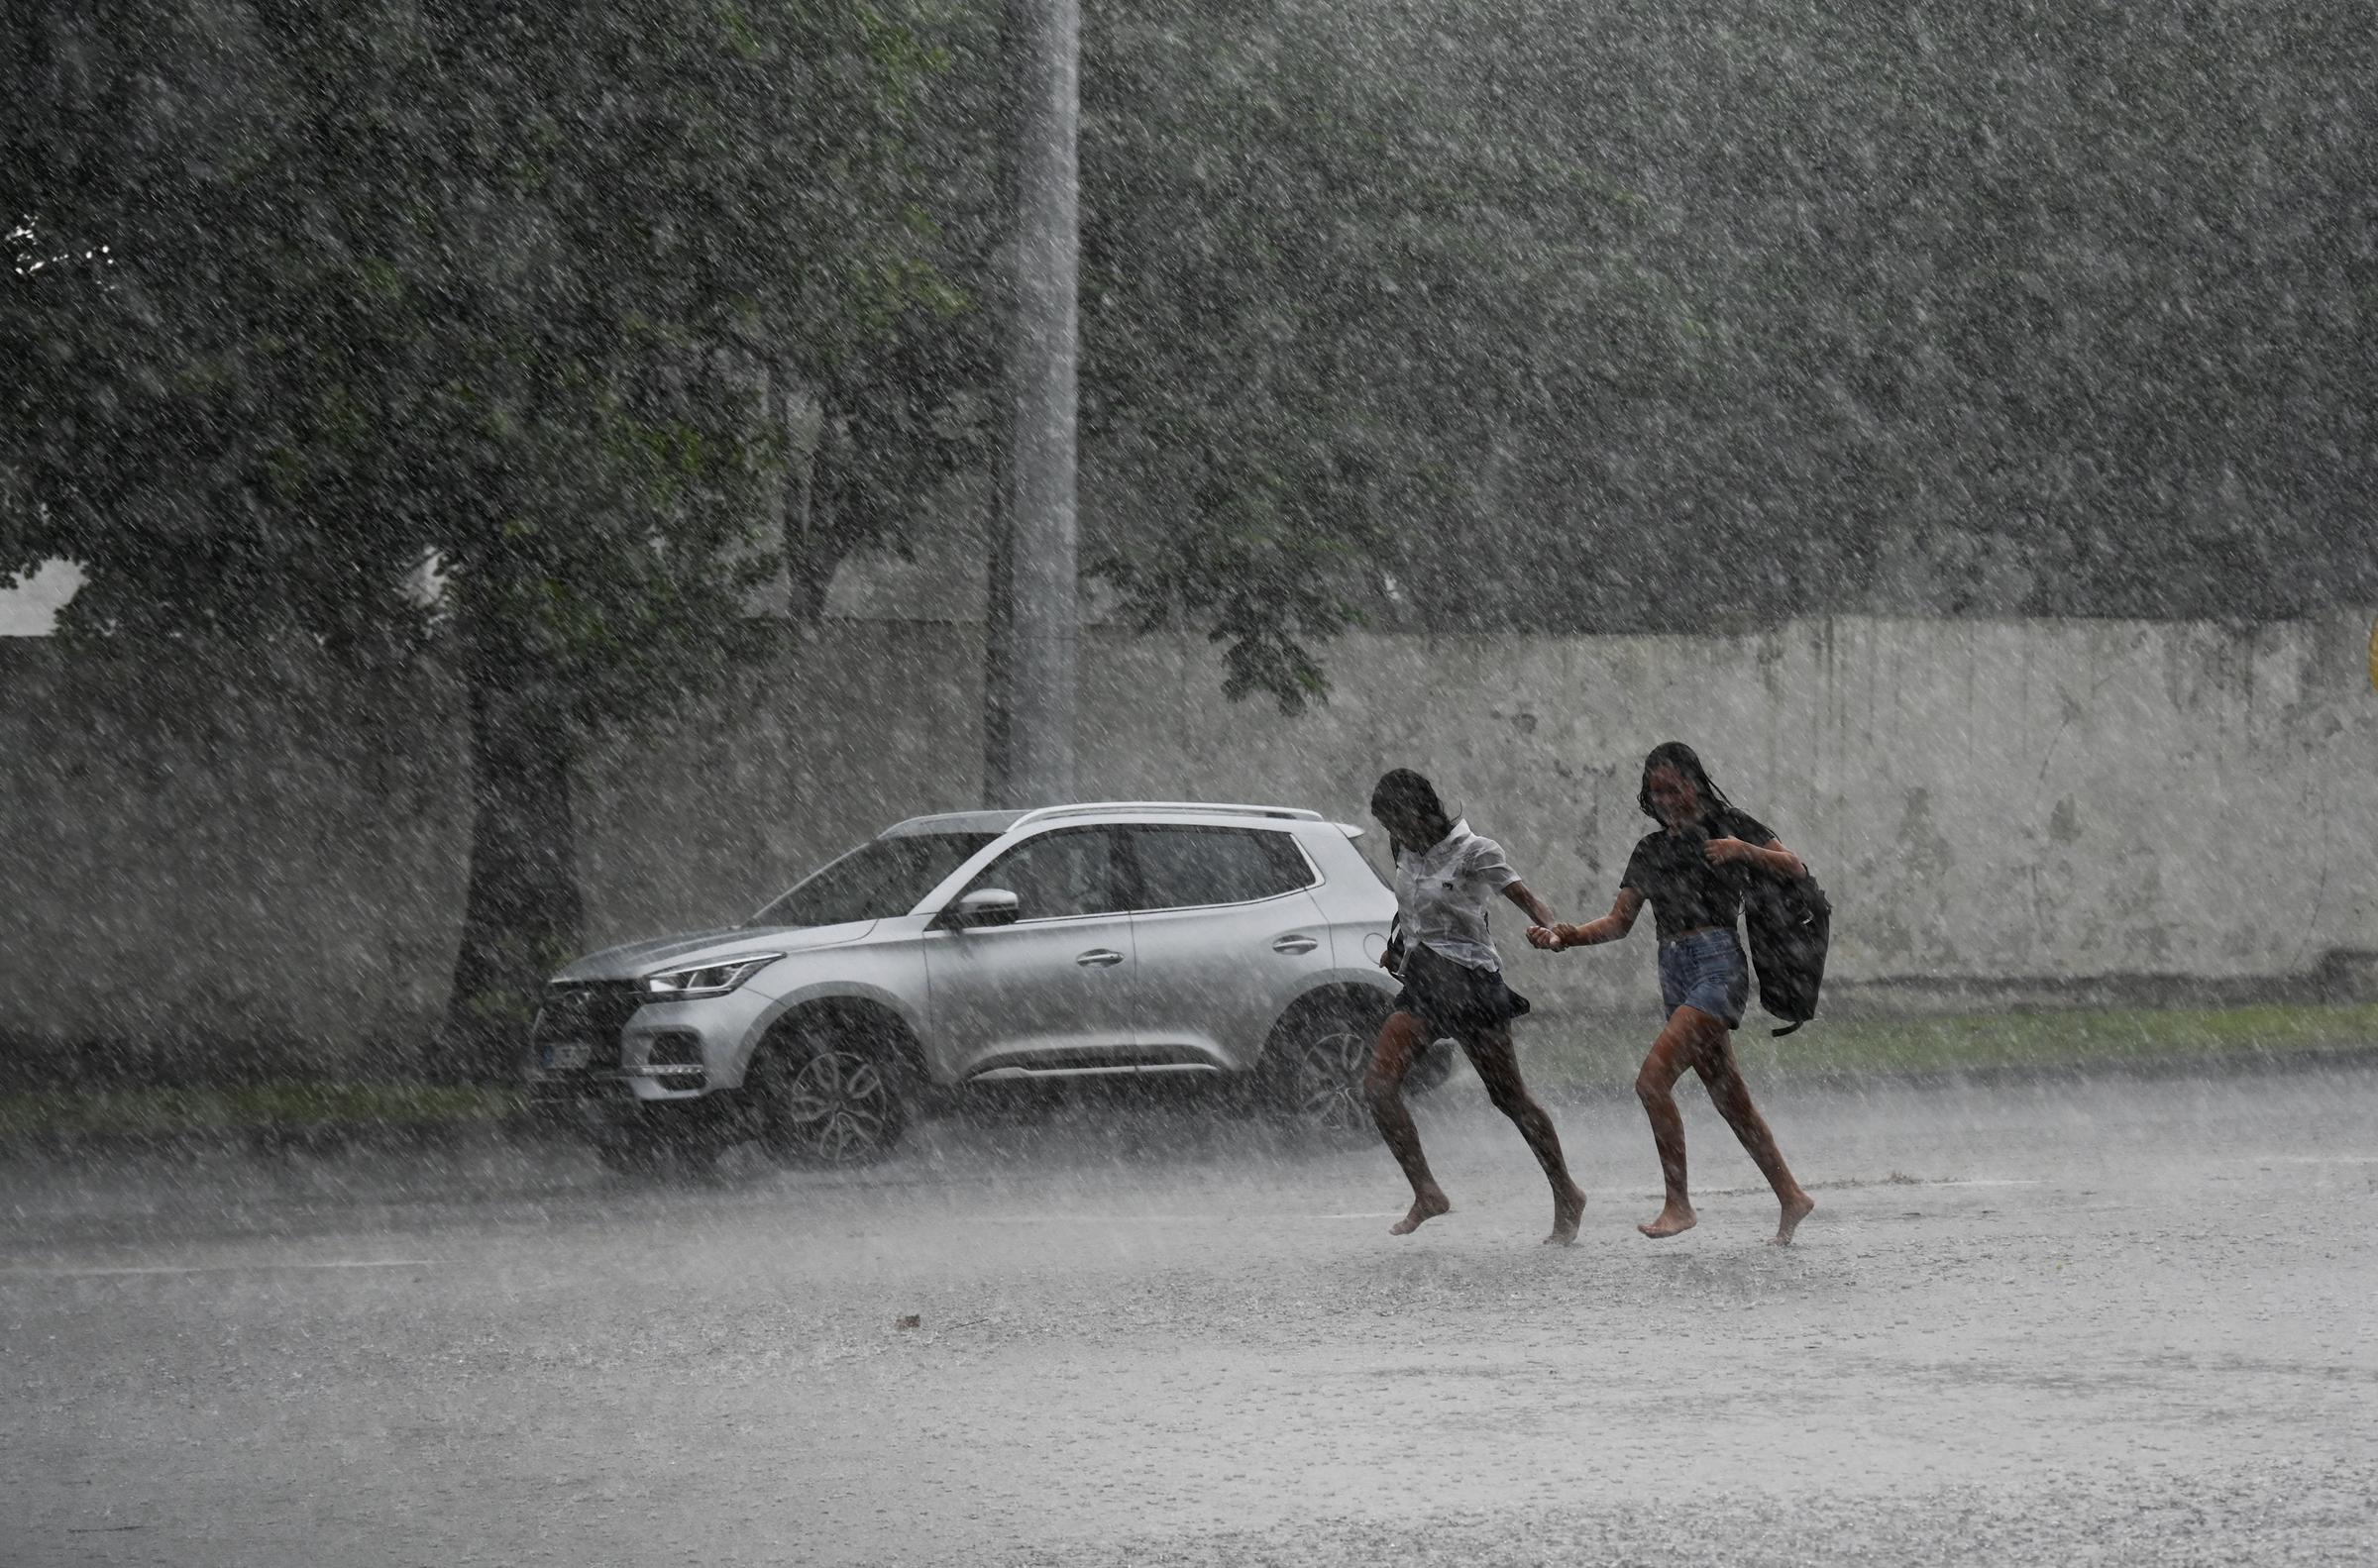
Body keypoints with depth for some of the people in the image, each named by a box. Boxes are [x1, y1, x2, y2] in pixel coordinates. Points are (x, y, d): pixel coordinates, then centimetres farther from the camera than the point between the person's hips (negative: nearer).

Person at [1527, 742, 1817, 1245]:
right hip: (1675, 972, 7)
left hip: (1718, 963, -7)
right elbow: (1619, 922, 15)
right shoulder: (1650, 851, 18)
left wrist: (1744, 851, -17)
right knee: (1728, 1098, 9)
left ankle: (1678, 1204, -15)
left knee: (1652, 1079, -19)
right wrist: (1563, 936, 0)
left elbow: (1797, 870, 0)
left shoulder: (1729, 824, 2)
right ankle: (1791, 1198, 19)